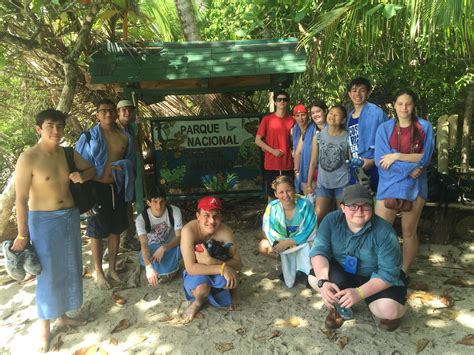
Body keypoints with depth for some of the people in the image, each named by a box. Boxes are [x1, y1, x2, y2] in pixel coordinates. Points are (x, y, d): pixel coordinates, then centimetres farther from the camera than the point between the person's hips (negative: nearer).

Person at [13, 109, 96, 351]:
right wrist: (23, 234, -12)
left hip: (70, 217, 6)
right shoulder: (28, 158, -16)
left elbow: (91, 170, 17)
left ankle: (62, 315, 36)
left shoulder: (68, 154, 1)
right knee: (49, 273, 3)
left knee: (69, 269, 16)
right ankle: (44, 327, 22)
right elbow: (21, 199, -14)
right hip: (44, 221, -6)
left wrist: (82, 176, -7)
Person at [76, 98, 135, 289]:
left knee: (116, 230, 13)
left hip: (118, 188, 4)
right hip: (98, 189, -4)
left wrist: (122, 165, -12)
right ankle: (98, 272, 22)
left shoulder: (125, 137, 4)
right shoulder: (89, 137, -7)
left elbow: (131, 160, 10)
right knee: (97, 232, 6)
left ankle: (112, 268, 31)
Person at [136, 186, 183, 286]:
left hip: (170, 248, 0)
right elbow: (144, 243, -34)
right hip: (152, 249, 0)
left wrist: (163, 248, -41)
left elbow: (179, 237, -23)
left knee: (179, 247, -34)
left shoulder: (175, 211, -22)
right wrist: (149, 267, -50)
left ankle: (165, 272, -6)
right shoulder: (141, 218, -23)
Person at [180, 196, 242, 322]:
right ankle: (199, 301, 3)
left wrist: (210, 261, -38)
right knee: (202, 289, -34)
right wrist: (222, 268, -39)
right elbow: (191, 268, -32)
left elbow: (238, 263, -23)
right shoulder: (189, 230, -29)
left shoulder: (225, 231, -22)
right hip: (196, 275, -1)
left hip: (217, 278, 1)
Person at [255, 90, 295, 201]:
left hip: (287, 165, 2)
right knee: (271, 195, 7)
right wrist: (272, 150, -11)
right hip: (271, 164, -2)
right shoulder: (267, 119, 0)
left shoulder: (291, 120, 7)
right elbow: (257, 140, -1)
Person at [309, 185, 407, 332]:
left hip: (375, 279, -2)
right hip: (342, 274, 2)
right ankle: (338, 306, 7)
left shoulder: (384, 231, -25)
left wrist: (359, 293, -37)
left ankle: (375, 307, 10)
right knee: (314, 278, -26)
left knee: (390, 310, -28)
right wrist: (323, 282, -41)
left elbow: (389, 273, -25)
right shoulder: (331, 220, -18)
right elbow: (319, 250, -22)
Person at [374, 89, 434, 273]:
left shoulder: (425, 127, 4)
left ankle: (404, 272, 23)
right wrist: (408, 168, -14)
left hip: (414, 186, 1)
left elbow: (425, 157, -4)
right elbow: (380, 160, -7)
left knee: (409, 232, 8)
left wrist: (397, 156, -12)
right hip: (389, 184, 0)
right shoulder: (385, 128, 3)